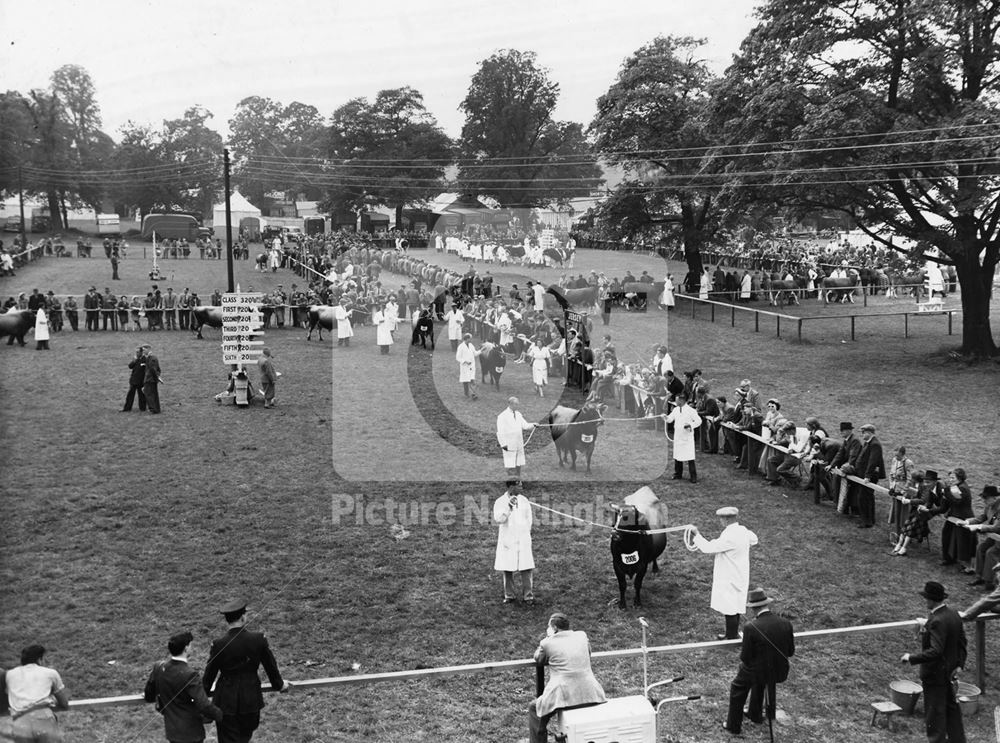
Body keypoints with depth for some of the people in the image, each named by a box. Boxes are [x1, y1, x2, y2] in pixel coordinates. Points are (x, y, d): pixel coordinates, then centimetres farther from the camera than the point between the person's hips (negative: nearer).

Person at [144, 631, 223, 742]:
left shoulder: (159, 668, -7)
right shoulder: (190, 675, -26)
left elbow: (149, 696, 8)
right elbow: (203, 705, -26)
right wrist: (220, 715, -9)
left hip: (171, 729, 6)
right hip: (190, 733, -6)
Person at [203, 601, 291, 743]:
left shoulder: (219, 645, -18)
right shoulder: (259, 639, -14)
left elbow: (209, 674, -5)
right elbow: (270, 666, -1)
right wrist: (279, 684, 19)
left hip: (226, 700, -2)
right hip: (251, 698, 2)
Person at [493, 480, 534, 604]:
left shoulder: (524, 500, 7)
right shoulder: (500, 502, -2)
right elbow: (498, 519, -16)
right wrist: (509, 506, -23)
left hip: (523, 539, 2)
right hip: (506, 539, -1)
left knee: (526, 568, -6)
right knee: (507, 569, 2)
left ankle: (528, 595, -1)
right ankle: (509, 596, 14)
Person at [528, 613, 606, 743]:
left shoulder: (547, 643, 2)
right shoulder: (582, 635, 11)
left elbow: (538, 659, 22)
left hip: (563, 697, -4)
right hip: (590, 693, 4)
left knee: (534, 708, 22)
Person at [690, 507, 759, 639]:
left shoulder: (730, 536, -27)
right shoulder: (743, 530, 1)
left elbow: (709, 548, -26)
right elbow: (754, 540, 22)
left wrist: (696, 534, -14)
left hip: (729, 578, -9)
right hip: (739, 576, 9)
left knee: (730, 609, 2)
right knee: (735, 606, 20)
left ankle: (732, 637, 11)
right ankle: (732, 633, 32)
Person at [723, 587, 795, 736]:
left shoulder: (751, 627, -25)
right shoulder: (786, 623, -11)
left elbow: (745, 657, -19)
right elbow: (790, 652, -1)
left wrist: (742, 654, 4)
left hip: (755, 670, -5)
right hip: (779, 671, 5)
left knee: (737, 689, 26)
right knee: (759, 682, 38)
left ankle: (733, 725, 37)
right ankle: (755, 714, 56)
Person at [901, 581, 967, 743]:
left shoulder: (937, 622, -28)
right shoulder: (954, 614, 1)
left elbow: (935, 651, -32)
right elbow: (961, 641, 11)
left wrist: (911, 658, -25)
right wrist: (959, 663, 20)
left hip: (935, 675, -10)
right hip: (950, 672, 10)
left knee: (934, 713, 4)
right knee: (951, 708, 23)